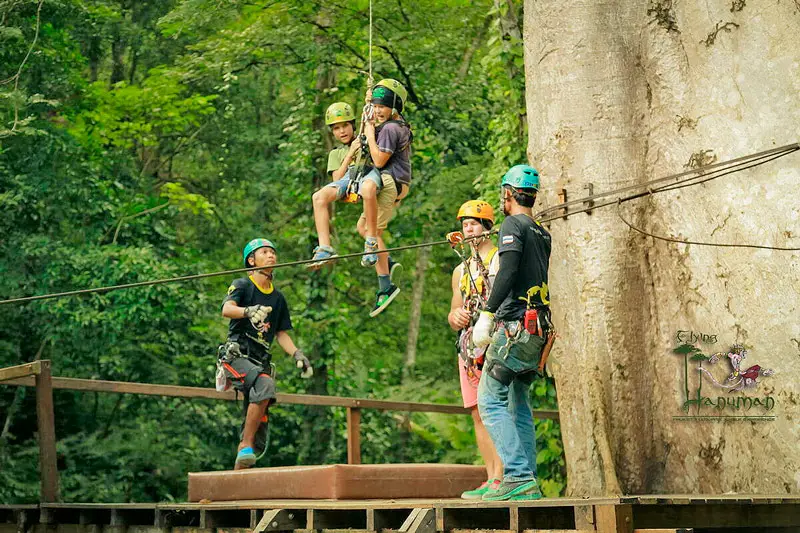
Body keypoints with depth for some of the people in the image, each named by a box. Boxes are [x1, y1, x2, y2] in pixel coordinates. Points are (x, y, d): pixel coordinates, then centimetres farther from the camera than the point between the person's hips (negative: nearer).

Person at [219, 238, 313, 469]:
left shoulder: (278, 298, 19)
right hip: (236, 356, -6)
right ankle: (246, 446, -31)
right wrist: (249, 311, -38)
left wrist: (297, 354, 3)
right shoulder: (242, 285, 2)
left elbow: (281, 334, 21)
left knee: (258, 429, -1)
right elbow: (227, 309, -17)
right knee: (266, 384, -36)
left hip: (261, 362, 6)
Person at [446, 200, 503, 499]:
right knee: (478, 415, 3)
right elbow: (452, 315, 26)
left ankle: (499, 479, -18)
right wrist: (456, 317, 3)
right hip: (469, 347, 7)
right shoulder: (461, 270, 23)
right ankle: (491, 480, 5)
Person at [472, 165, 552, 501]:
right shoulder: (543, 234, 19)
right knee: (518, 404, 11)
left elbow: (508, 271, -19)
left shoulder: (513, 225, -6)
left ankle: (518, 476, -18)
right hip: (539, 331, 8)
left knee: (490, 400, -8)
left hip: (515, 326, -8)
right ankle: (527, 484, 8)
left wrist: (487, 315, -20)